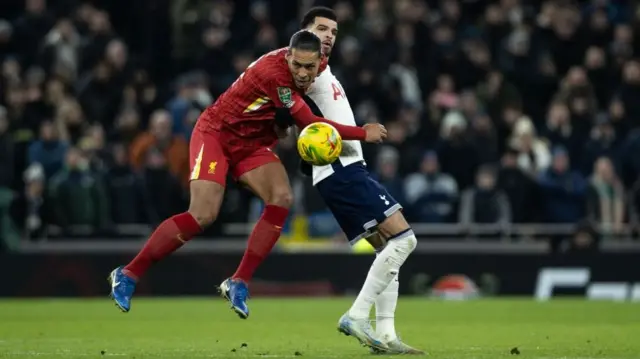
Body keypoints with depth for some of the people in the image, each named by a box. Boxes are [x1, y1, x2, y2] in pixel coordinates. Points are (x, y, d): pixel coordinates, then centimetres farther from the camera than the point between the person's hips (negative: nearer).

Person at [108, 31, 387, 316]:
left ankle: (238, 283, -13)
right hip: (215, 134, -7)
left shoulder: (315, 64, -9)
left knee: (281, 198, -19)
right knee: (203, 216, -20)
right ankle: (128, 274, -7)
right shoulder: (274, 73, -33)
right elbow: (311, 124, -28)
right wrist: (364, 134, -22)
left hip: (251, 143, 7)